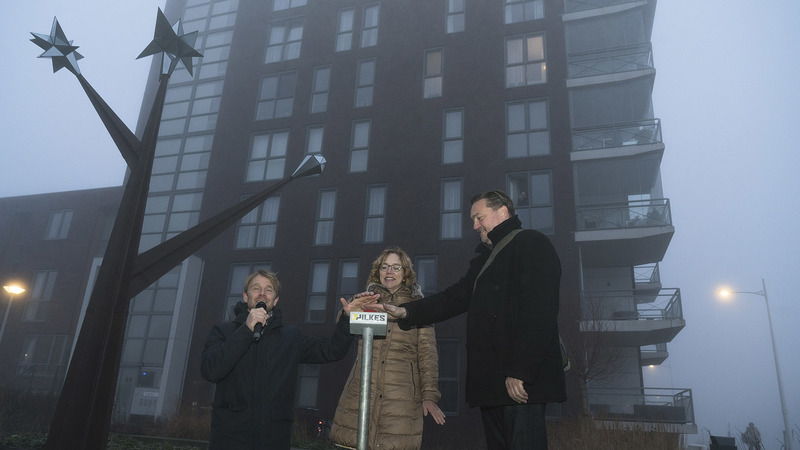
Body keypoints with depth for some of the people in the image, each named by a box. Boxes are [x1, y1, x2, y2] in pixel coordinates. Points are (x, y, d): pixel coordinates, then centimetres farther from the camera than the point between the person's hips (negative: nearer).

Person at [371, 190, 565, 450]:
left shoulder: (531, 245, -2)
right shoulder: (484, 259, 25)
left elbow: (538, 313, -14)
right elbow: (453, 299, 19)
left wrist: (520, 372, -19)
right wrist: (405, 312, 6)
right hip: (491, 380, 8)